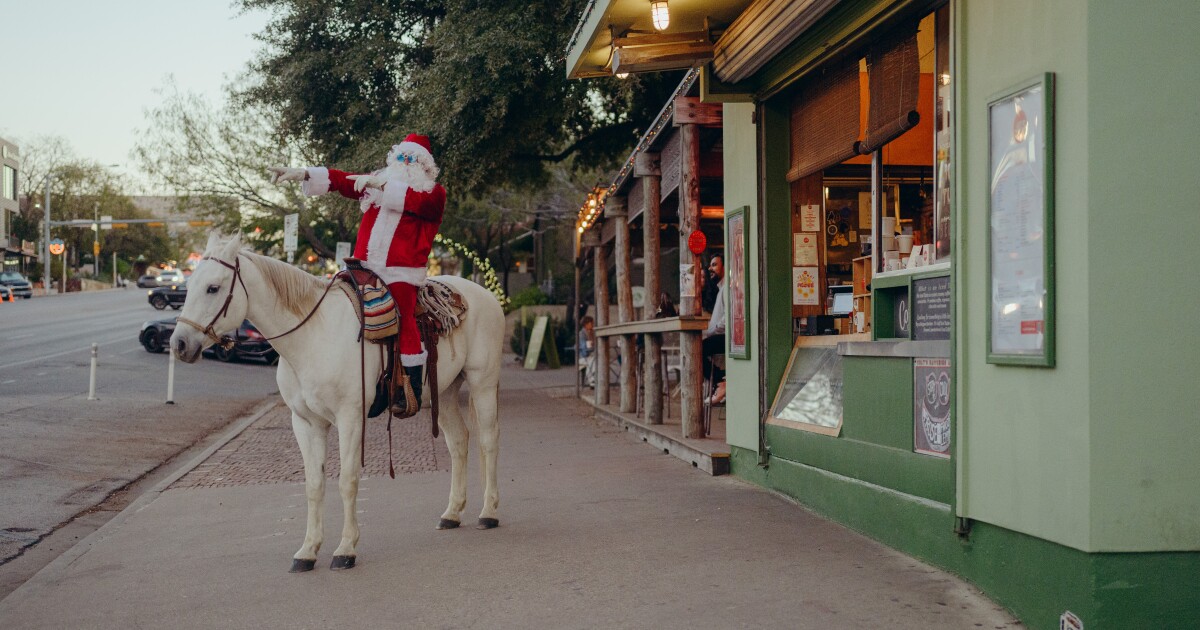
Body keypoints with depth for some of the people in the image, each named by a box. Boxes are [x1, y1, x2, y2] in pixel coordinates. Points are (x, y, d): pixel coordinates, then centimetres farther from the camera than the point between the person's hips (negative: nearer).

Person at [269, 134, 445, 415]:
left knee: (404, 326, -18)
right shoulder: (375, 185, 21)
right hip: (366, 269, 6)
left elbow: (417, 201, -17)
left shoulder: (434, 193, 5)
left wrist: (381, 185, -24)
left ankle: (412, 391, -10)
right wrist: (301, 174, 3)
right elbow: (340, 180, 14)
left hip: (402, 274, -6)